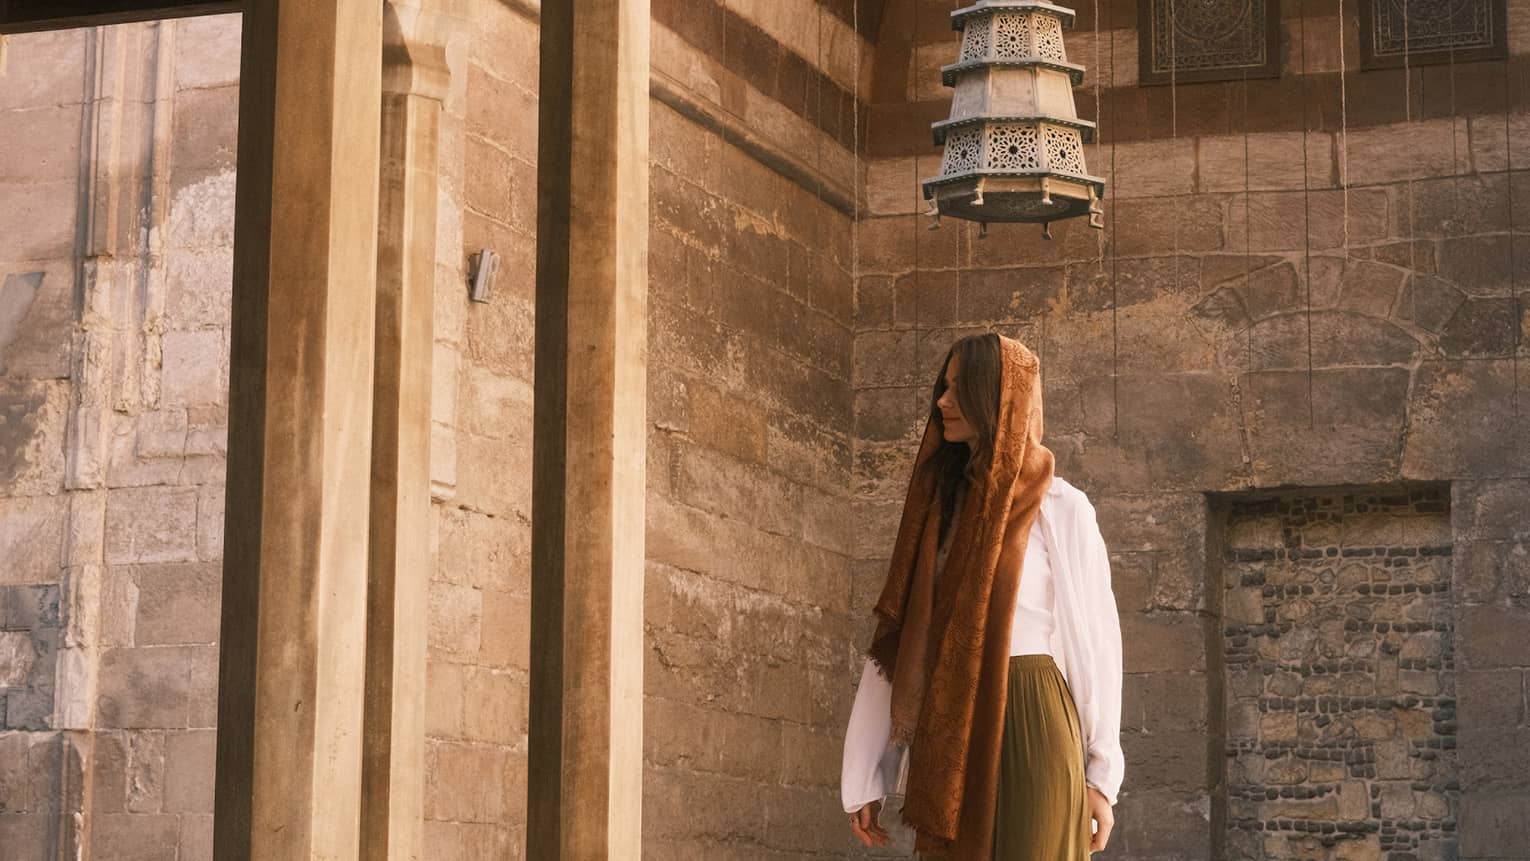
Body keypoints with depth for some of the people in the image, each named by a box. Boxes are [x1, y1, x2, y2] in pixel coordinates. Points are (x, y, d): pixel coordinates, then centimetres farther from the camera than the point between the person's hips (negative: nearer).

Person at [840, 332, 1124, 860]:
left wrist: (1100, 776, -6)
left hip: (1029, 732, -5)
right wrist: (864, 777, 9)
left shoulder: (1061, 509, -1)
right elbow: (899, 639, 12)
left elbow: (1094, 638, -2)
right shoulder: (943, 510, 15)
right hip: (951, 740, 5)